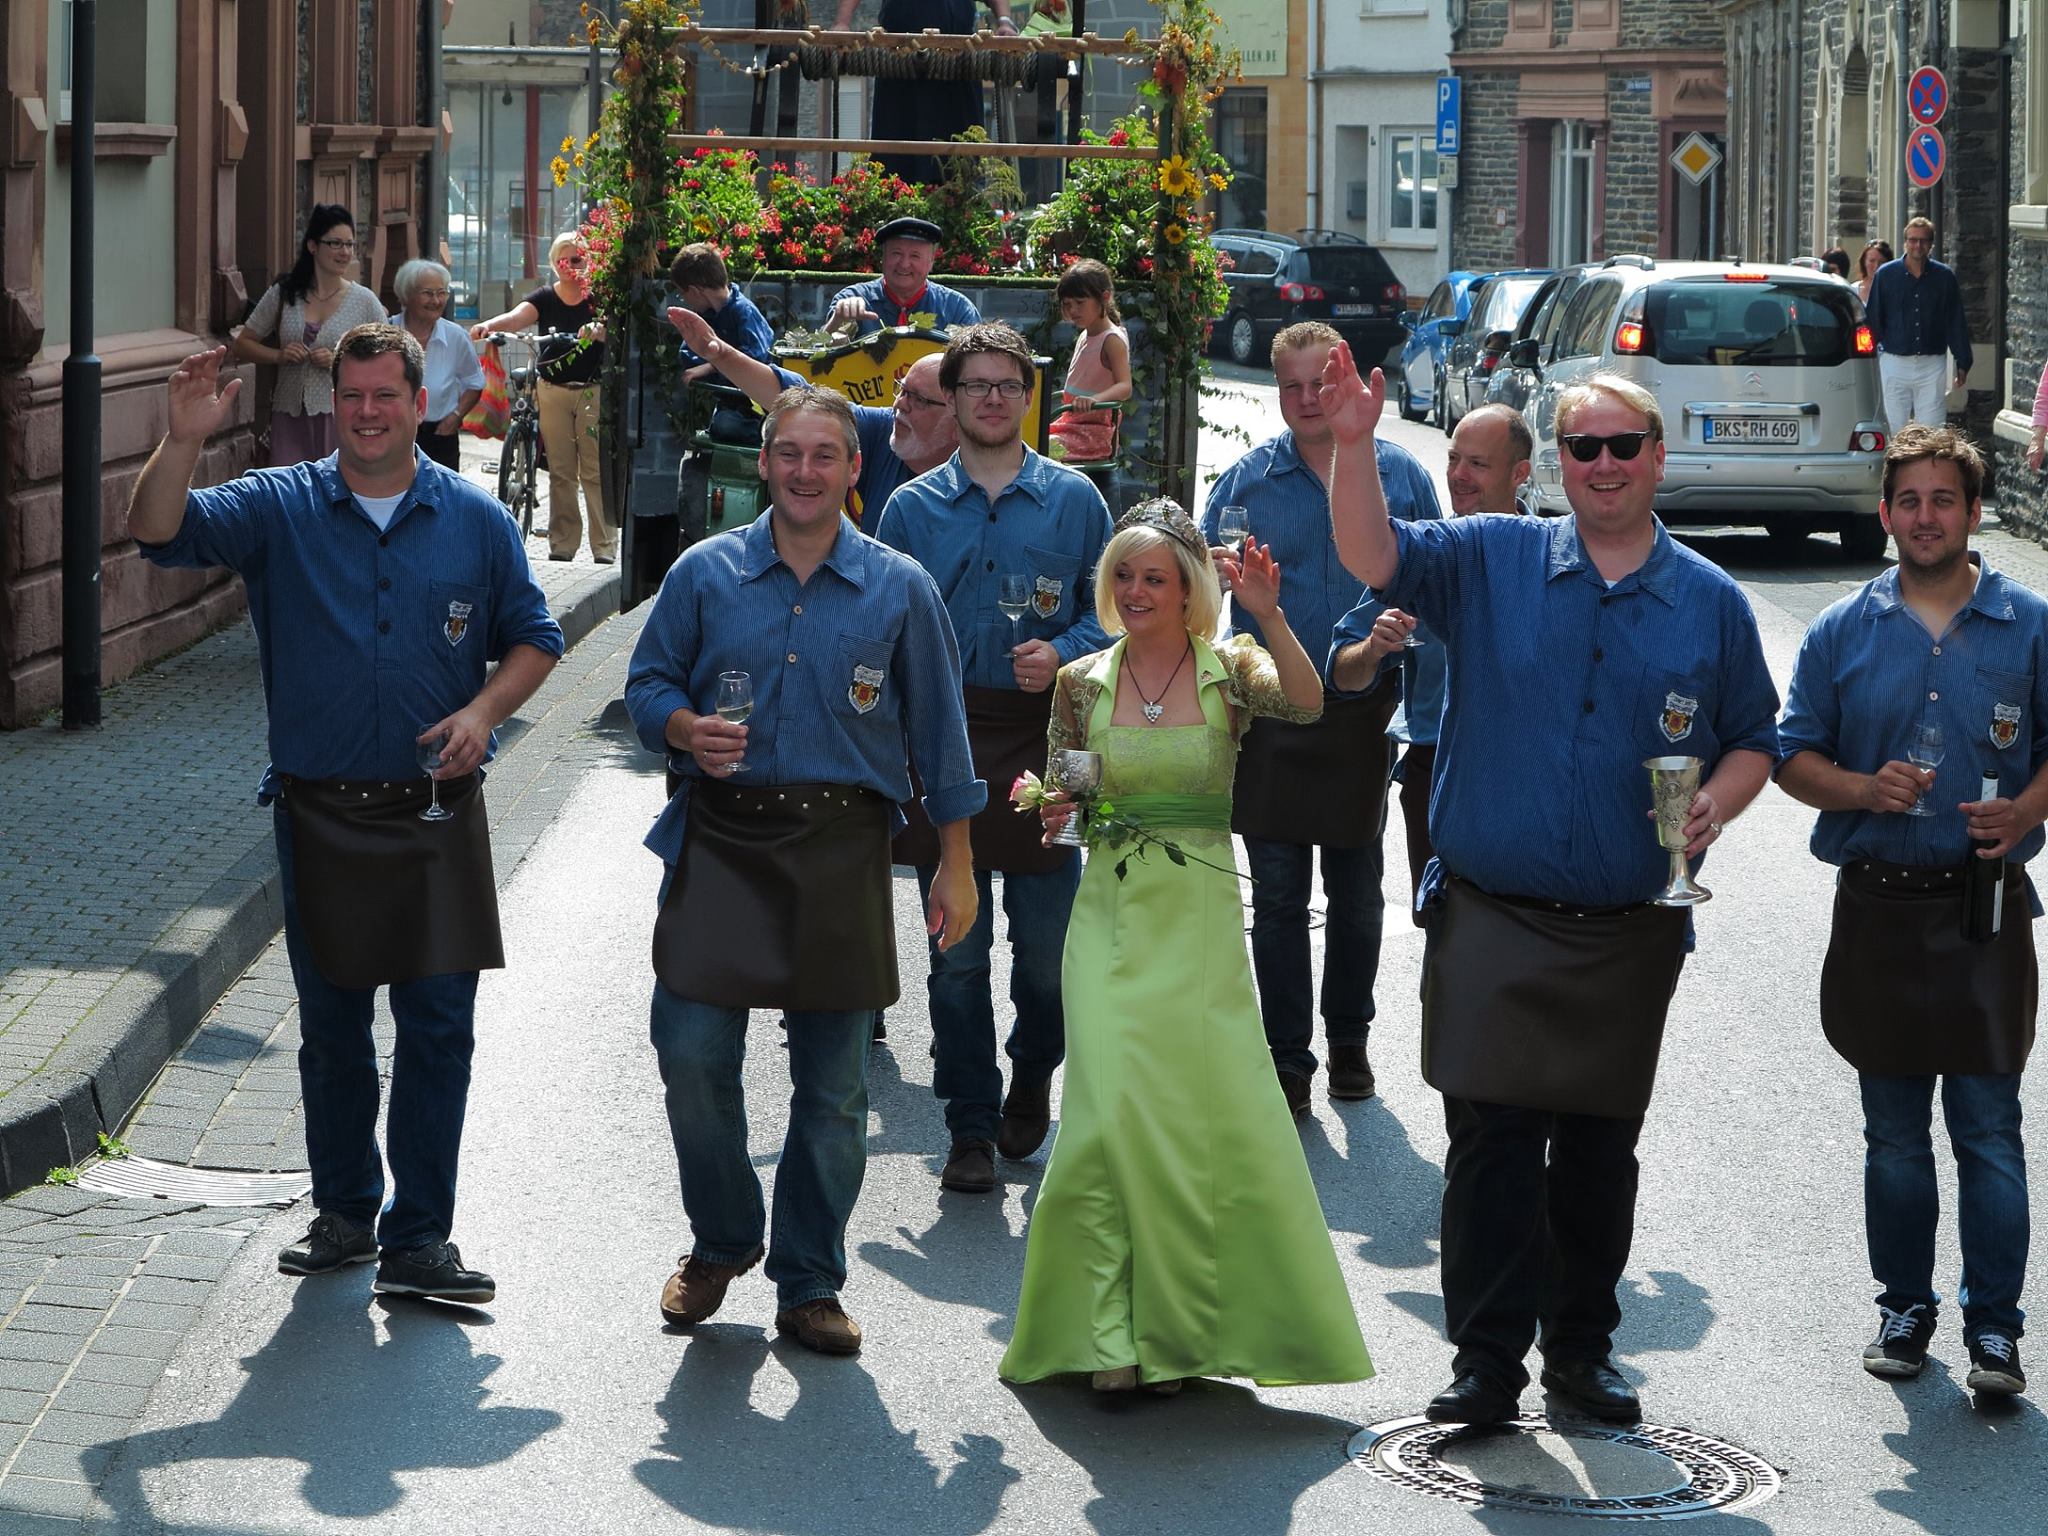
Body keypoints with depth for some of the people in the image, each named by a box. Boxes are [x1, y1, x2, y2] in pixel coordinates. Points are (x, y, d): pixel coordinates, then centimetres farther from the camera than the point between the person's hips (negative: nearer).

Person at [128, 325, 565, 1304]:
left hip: (437, 817, 0)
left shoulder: (476, 521, 3)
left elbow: (532, 638, 9)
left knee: (439, 1029, -3)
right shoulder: (279, 508, 1)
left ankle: (418, 1239, 2)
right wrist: (184, 441, -27)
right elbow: (157, 533, -11)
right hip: (320, 817, 1)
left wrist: (484, 710, -9)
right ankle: (344, 1213, 25)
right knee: (331, 1029, 10)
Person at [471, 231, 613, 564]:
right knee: (560, 472, 4)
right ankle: (562, 545, 10)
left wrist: (597, 332, -41)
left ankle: (605, 548, -1)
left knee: (596, 471, -4)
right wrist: (488, 325, -34)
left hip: (593, 391, -2)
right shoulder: (545, 298, 5)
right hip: (553, 391, 2)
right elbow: (517, 317, -13)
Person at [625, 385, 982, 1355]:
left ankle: (809, 1284, 15)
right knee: (691, 1053, -8)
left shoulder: (900, 590, 6)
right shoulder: (704, 574, 6)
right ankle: (721, 1240, 17)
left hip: (843, 848, 0)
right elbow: (648, 683, 12)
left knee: (832, 1083, 2)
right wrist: (685, 728, -11)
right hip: (721, 840, 0)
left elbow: (938, 730, 8)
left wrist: (956, 863, 6)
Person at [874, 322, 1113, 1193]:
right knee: (957, 950, 1)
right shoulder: (912, 508, 9)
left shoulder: (1074, 500, 8)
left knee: (1048, 941, 0)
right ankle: (971, 1130, 9)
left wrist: (1064, 654, -11)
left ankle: (1031, 1080, 27)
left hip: (1044, 739, 0)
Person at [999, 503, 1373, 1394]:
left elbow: (1305, 703, -19)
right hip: (1112, 914, 1)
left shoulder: (1229, 669, 2)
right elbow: (1054, 807, 15)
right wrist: (1056, 810, -7)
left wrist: (1269, 615, -30)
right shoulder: (1083, 682, 8)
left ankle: (1175, 1327, 12)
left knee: (1212, 1111, -4)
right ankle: (1114, 1334, -2)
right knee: (1115, 1108, -10)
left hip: (1200, 918, -1)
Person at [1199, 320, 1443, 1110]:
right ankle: (1287, 1061, 7)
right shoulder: (1246, 479, 3)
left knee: (1357, 896, 12)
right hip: (1270, 714, 0)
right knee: (1278, 897, 1)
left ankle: (1348, 1042, 28)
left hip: (1364, 714, 1)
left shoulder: (1400, 475, 3)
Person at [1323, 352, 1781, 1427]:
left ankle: (1582, 1347, 23)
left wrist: (1717, 804, -6)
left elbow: (1753, 740, 14)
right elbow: (1373, 557, -8)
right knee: (1490, 1141, -5)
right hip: (1491, 923, -1)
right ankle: (1488, 1361, 2)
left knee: (1600, 1148, 9)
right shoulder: (1489, 561, 5)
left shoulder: (1711, 603, 8)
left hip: (1630, 934, 2)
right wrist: (1354, 441, -21)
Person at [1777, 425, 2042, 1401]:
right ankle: (1905, 1304, 22)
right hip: (1877, 908, 2)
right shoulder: (1842, 632, 7)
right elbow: (1793, 757, 9)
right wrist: (1866, 790, -10)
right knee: (1893, 1131, 10)